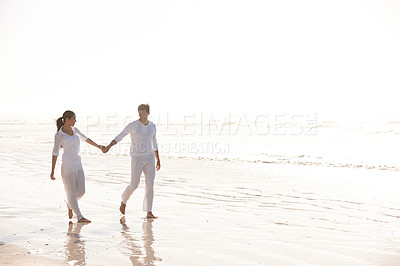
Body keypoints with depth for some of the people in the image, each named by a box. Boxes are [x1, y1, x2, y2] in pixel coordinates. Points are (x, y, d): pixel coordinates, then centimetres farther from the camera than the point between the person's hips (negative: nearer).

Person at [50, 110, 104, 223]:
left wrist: (98, 146, 28)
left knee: (81, 191, 6)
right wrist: (52, 171, -6)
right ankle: (80, 217, 7)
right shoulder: (59, 135, -7)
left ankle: (70, 205, 35)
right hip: (67, 165, -7)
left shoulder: (74, 129, 11)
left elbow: (85, 139, 25)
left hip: (78, 165, 7)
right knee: (72, 192, 0)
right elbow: (55, 153, -5)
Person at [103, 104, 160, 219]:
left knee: (150, 185, -4)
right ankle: (124, 201, 28)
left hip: (149, 158, 4)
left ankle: (149, 213, 1)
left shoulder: (152, 126, 8)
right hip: (137, 159, -4)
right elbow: (119, 137, -6)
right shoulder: (132, 125, -6)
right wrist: (108, 147, -23)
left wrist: (158, 160, 15)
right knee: (134, 185, -3)